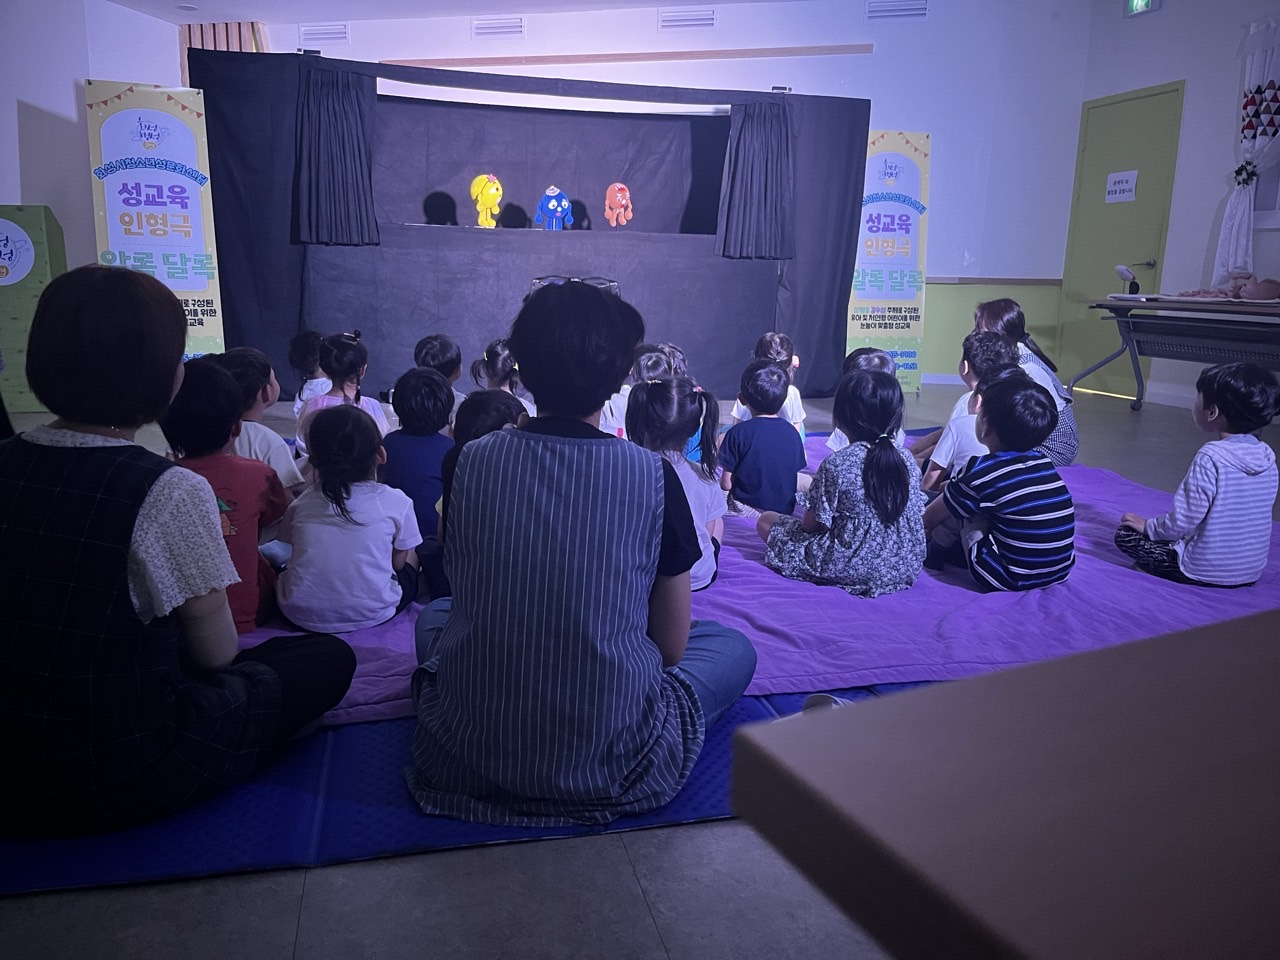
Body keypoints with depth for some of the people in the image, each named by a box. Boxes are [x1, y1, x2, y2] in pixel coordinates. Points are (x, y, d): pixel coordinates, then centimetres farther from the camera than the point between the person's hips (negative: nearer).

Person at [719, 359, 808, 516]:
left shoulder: (738, 433, -16)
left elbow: (726, 484, -12)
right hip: (785, 509, 4)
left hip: (747, 509, -4)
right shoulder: (792, 432, -3)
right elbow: (795, 474, 3)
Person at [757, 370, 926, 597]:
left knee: (766, 521, 9)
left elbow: (812, 524, -16)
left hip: (851, 567, -4)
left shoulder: (836, 465, -21)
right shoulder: (908, 460, -6)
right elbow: (915, 516, 4)